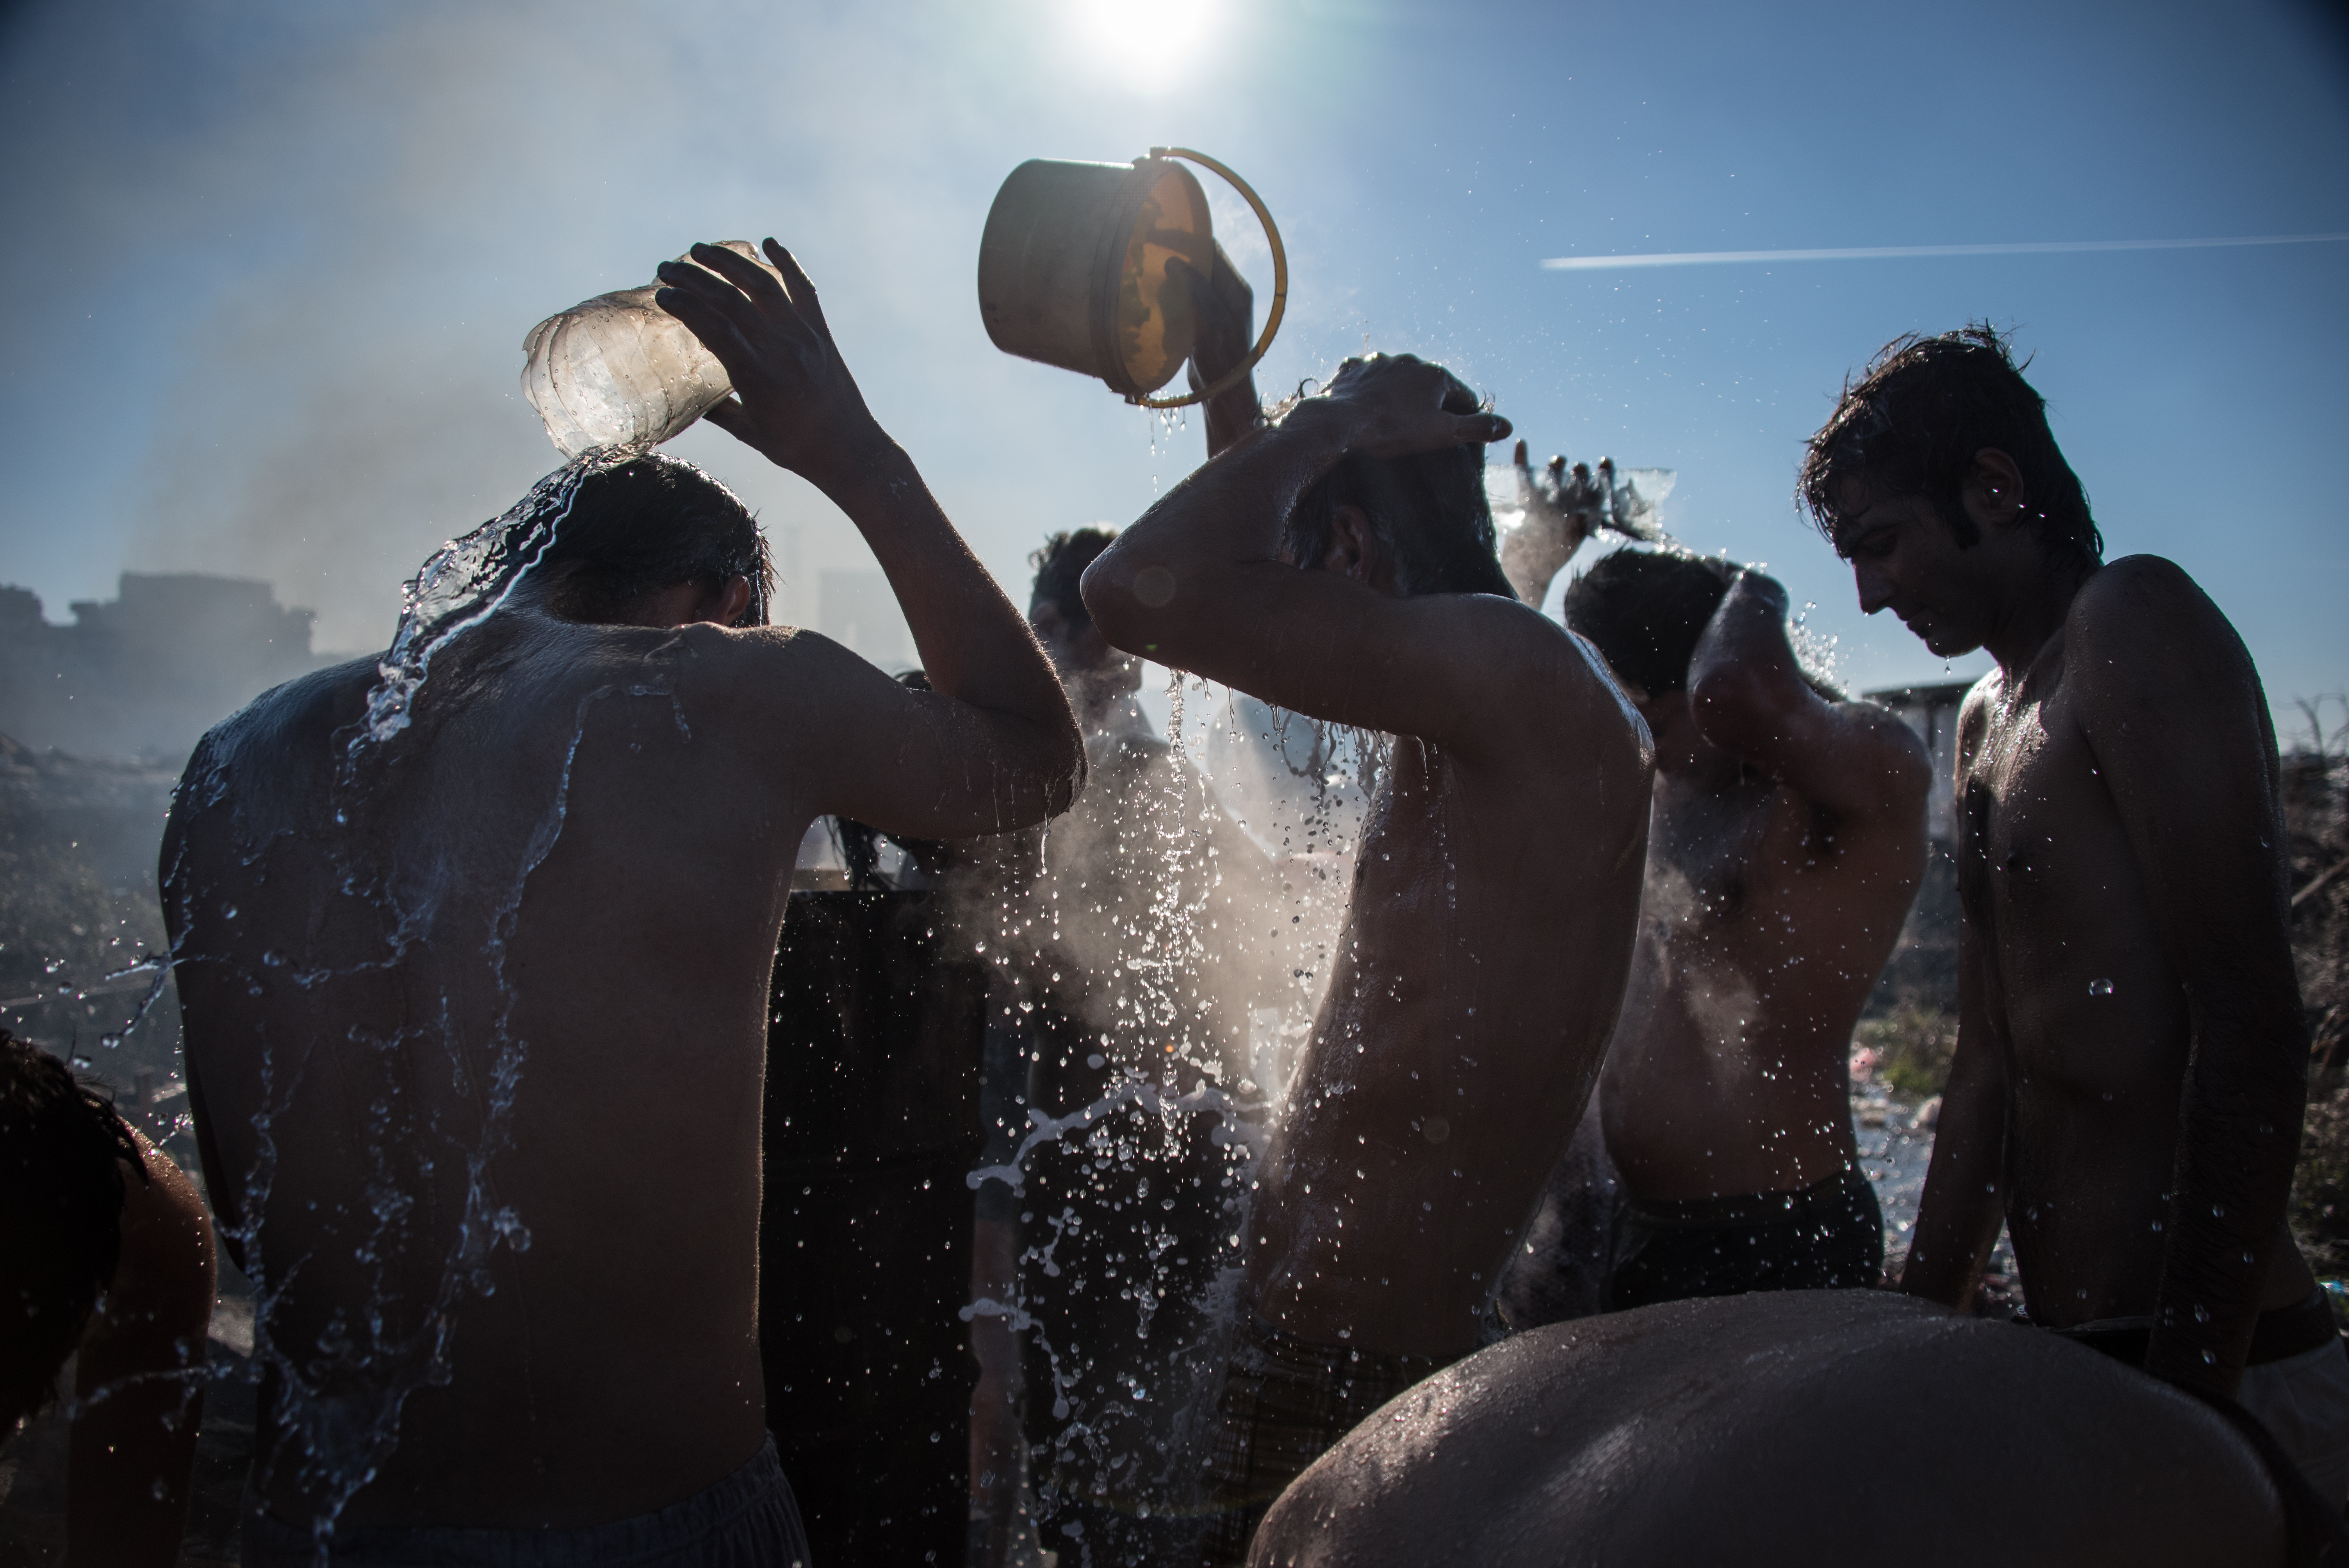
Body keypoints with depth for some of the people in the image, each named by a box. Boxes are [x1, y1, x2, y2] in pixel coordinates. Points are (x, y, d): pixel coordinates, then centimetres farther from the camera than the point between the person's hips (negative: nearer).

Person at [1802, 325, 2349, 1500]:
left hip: (2215, 1373, -8)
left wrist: (2186, 1403, -22)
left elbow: (2251, 1032, -20)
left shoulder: (2134, 619, -10)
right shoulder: (1986, 719, 17)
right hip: (2081, 1360, 8)